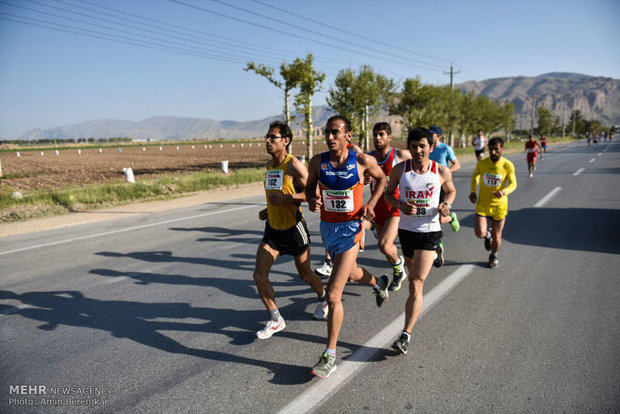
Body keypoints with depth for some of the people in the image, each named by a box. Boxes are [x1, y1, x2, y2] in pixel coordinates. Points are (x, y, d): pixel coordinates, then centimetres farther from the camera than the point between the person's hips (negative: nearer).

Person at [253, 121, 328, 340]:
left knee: (305, 274, 12)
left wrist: (287, 198, -27)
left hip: (293, 228, -6)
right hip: (273, 229, 6)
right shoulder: (270, 165, 8)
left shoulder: (294, 165, -16)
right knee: (259, 275, -5)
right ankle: (276, 320, 11)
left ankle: (323, 299, 45)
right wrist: (268, 210, 11)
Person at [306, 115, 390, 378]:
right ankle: (379, 283, 65)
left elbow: (382, 179, 8)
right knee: (351, 273, 29)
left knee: (333, 294, -11)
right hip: (327, 227, 5)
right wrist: (311, 200, -12)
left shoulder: (362, 161, -11)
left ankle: (330, 355, 3)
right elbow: (310, 186, 11)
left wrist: (371, 203, -6)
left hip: (350, 228, -5)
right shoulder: (317, 162, -5)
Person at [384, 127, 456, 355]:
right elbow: (388, 194, 8)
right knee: (414, 277, 20)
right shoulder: (399, 170, -4)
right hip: (406, 229, 3)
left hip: (430, 232, -3)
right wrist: (400, 205, -13)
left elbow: (451, 191, 14)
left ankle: (406, 335, -11)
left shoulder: (442, 172, -5)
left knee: (416, 283, -12)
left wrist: (446, 205, -8)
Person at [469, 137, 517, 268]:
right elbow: (475, 175, 12)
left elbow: (513, 184, -9)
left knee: (496, 235, 11)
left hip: (500, 205, 0)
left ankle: (493, 256, 40)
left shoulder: (508, 165, -13)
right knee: (480, 234, -13)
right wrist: (472, 191, 0)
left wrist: (504, 191, -31)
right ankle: (487, 235, 26)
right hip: (482, 204, 1)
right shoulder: (482, 163, -8)